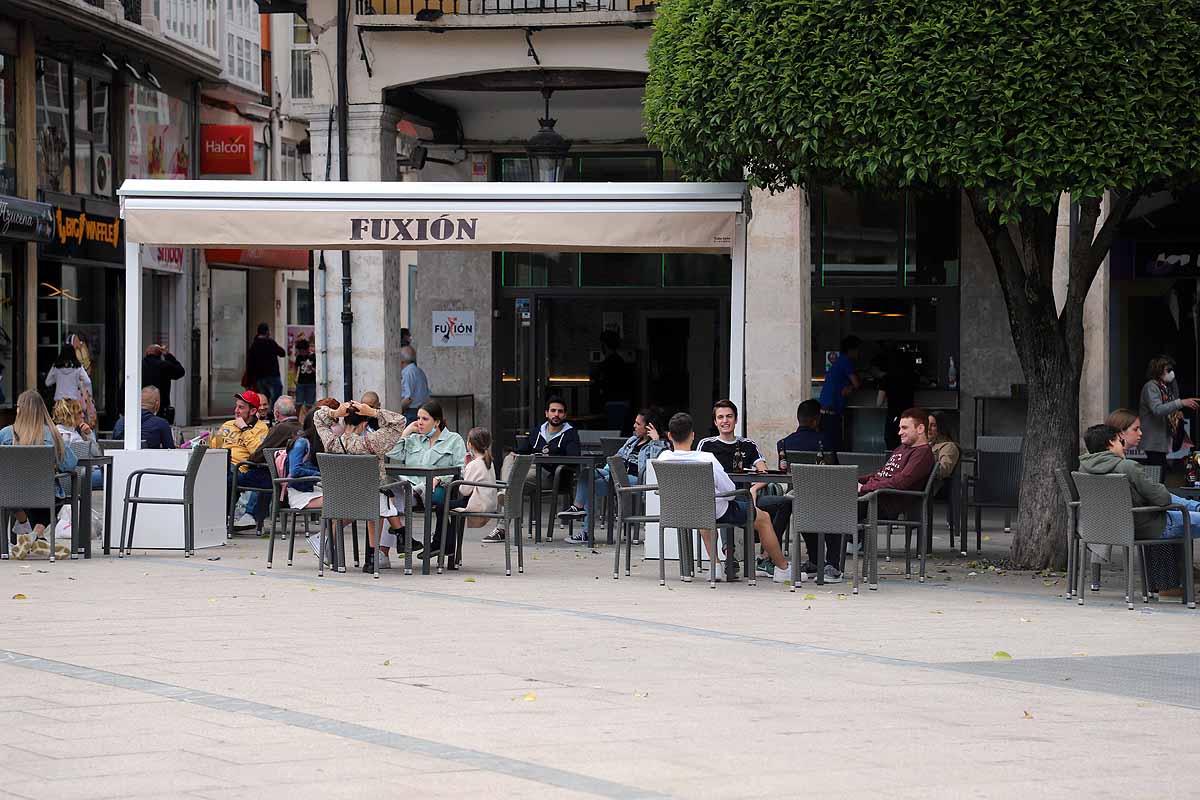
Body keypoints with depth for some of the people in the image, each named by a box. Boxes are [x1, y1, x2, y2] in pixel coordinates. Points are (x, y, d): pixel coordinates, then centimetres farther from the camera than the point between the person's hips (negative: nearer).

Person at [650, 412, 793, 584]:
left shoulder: (664, 458, -17)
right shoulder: (706, 459, -30)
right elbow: (729, 490, -21)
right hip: (718, 512, -5)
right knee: (763, 518, 18)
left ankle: (716, 565, 39)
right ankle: (783, 569, 28)